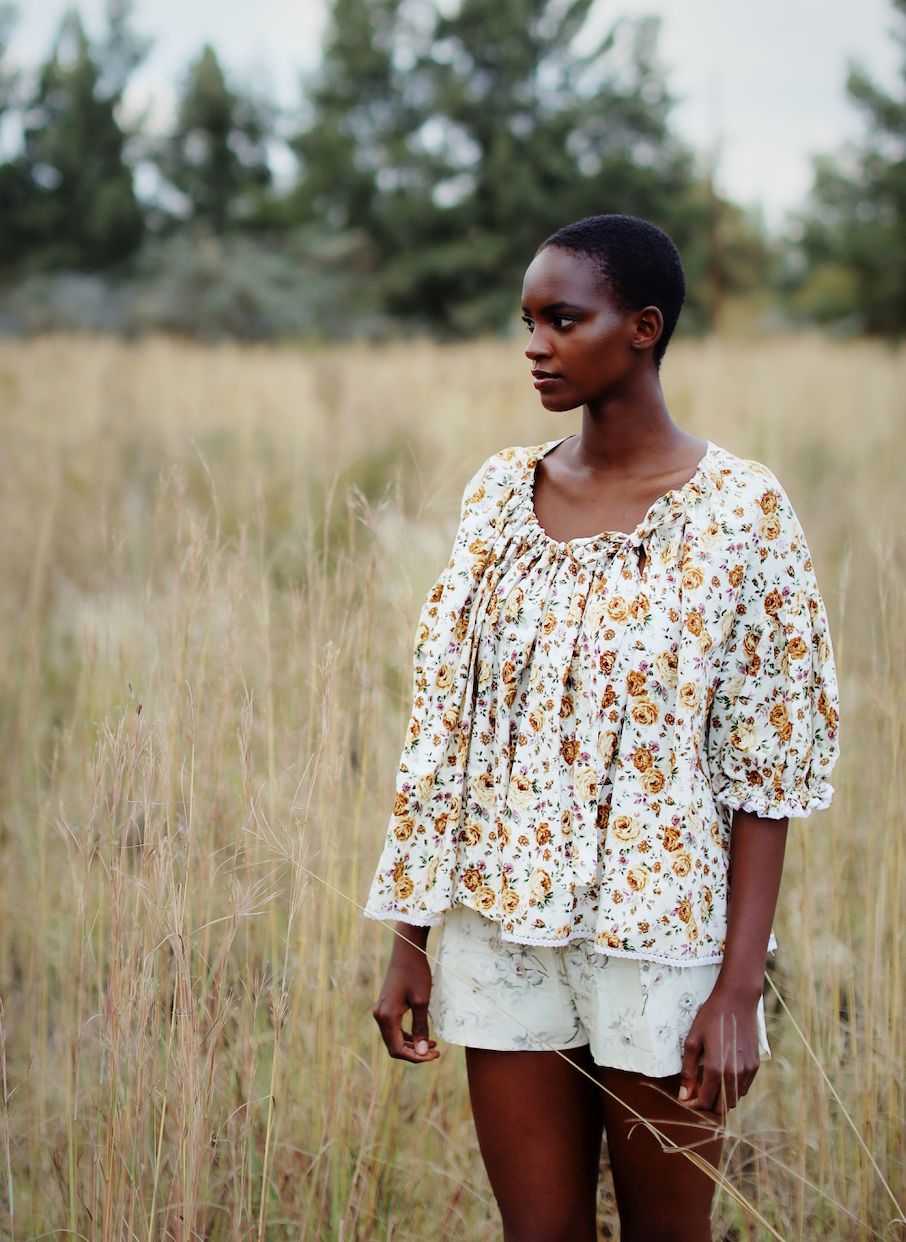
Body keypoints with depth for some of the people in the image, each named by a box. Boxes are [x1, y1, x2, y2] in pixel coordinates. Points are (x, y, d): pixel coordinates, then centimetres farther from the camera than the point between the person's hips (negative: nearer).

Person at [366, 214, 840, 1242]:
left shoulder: (739, 513, -10)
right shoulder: (502, 492, 3)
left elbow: (766, 775, -10)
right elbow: (442, 726, 5)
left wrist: (740, 990, -13)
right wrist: (409, 938, 4)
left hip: (660, 941, -3)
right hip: (503, 929, 4)